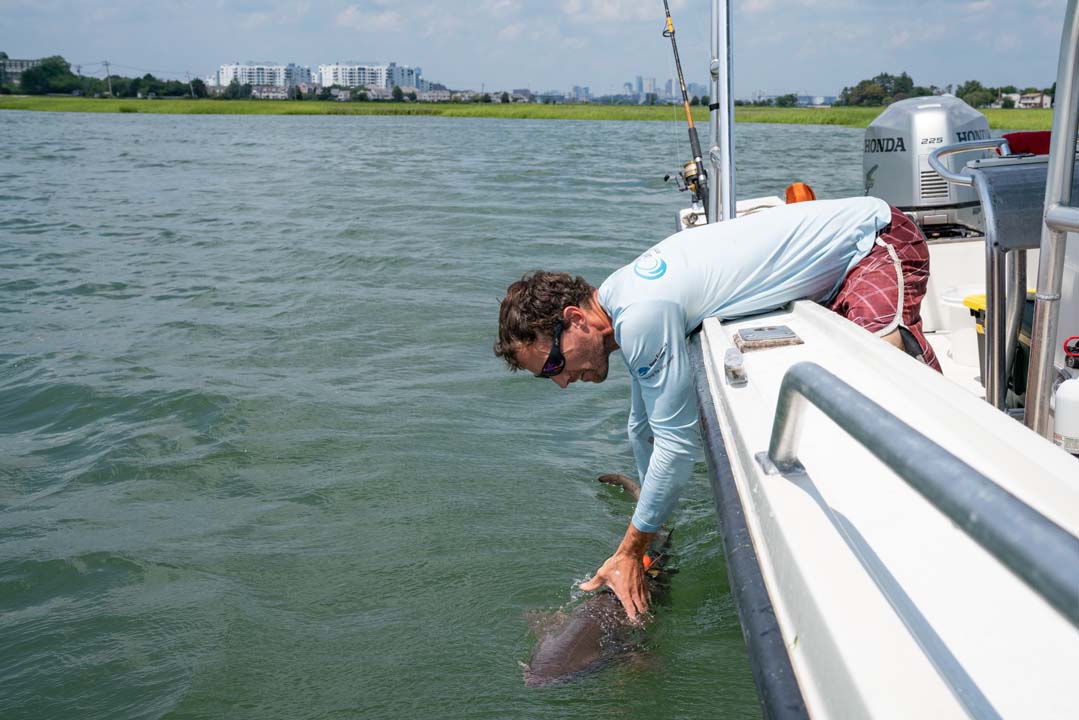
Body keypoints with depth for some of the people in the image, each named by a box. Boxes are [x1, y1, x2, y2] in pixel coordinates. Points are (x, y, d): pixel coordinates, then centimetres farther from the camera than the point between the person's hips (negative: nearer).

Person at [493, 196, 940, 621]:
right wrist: (649, 535, 25)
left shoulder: (643, 317, -29)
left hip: (875, 238, -9)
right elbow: (643, 426, 16)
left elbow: (678, 445, -24)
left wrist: (629, 554, -12)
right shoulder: (627, 308, 2)